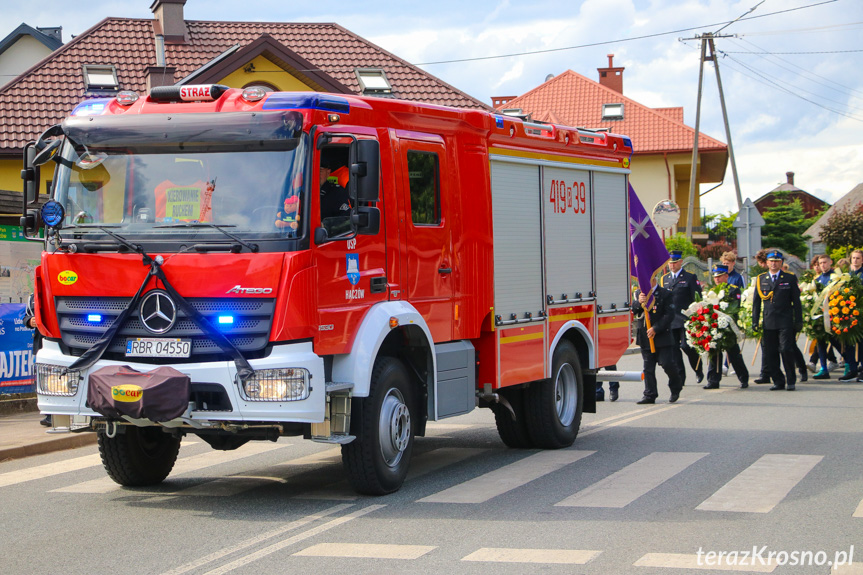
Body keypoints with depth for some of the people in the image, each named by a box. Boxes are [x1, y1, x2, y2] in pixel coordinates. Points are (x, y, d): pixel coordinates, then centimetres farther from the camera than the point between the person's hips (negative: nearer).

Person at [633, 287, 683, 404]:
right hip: (645, 337, 4)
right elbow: (633, 310, 2)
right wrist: (639, 303, -21)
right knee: (648, 367, 5)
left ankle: (676, 388, 17)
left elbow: (670, 314, -9)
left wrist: (656, 328, -16)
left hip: (662, 337, -4)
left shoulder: (665, 294, -4)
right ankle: (650, 395, 9)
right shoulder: (640, 293, 11)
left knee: (667, 363, -9)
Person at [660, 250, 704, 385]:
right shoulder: (664, 279, 15)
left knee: (686, 346, -11)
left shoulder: (690, 277, 1)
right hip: (670, 321, 5)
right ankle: (680, 378, 5)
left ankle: (699, 371, 12)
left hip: (686, 319, -5)